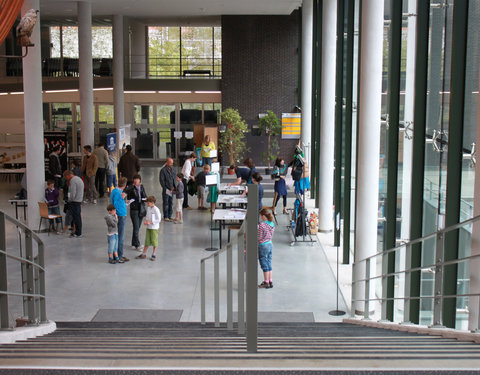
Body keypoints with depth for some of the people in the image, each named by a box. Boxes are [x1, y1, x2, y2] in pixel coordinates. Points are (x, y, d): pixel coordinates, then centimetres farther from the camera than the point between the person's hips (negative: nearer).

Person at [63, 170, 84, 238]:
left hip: (74, 202, -10)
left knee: (76, 217, -3)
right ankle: (78, 232, 21)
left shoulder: (72, 180, -16)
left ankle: (78, 233, 1)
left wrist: (70, 199, -6)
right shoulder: (78, 178, 15)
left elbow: (73, 193, -21)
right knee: (78, 217, 14)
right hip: (79, 201, 10)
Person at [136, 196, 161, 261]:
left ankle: (154, 255, 15)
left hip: (154, 228, -7)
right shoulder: (148, 208, 6)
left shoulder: (156, 209, -16)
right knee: (147, 241, 11)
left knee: (154, 241, 3)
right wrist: (146, 221, -2)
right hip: (148, 227, 7)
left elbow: (159, 219, -16)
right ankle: (143, 254, 16)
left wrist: (150, 222, -19)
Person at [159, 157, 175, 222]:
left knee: (171, 203, 10)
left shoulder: (173, 169, 6)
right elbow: (161, 181, -12)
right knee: (166, 203, 2)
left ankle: (169, 216, 20)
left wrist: (173, 187, 2)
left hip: (171, 189, 6)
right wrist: (166, 189, -14)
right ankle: (165, 217, 12)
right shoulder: (163, 170, -13)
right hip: (166, 190, -6)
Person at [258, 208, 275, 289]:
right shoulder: (272, 224, 2)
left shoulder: (261, 225, -20)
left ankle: (266, 282, 12)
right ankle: (270, 281, 21)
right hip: (270, 244, 7)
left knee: (264, 265, 4)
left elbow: (259, 238, -16)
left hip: (263, 246, -7)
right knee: (269, 264, 16)